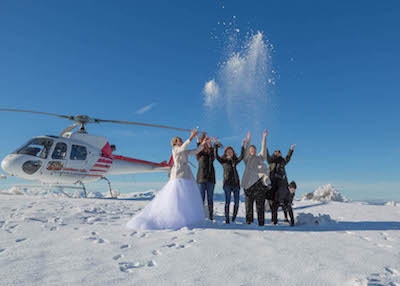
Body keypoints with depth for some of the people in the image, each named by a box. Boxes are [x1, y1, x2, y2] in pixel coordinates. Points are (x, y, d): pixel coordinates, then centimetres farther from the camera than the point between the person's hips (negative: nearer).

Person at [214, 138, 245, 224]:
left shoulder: (235, 161, 16)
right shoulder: (223, 161, 10)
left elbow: (241, 157, 1)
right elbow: (216, 156, -3)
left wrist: (242, 146, -3)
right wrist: (216, 145, -8)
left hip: (236, 182, 3)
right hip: (227, 183, -2)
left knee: (237, 202, 0)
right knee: (227, 201, -7)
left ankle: (234, 217, 19)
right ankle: (227, 219, -1)